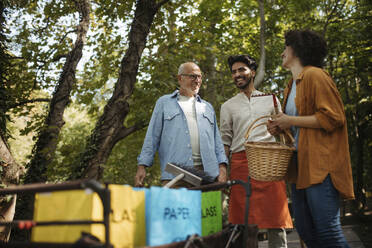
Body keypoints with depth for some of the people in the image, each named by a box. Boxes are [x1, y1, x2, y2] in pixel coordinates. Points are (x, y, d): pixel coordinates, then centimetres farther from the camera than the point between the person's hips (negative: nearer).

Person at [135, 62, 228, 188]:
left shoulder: (207, 107, 24)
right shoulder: (164, 103, 15)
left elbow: (217, 140, 18)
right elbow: (152, 137, 8)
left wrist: (222, 166, 4)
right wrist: (142, 165, -2)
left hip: (207, 173, 3)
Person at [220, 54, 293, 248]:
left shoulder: (270, 100, 17)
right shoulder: (228, 106, 17)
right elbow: (225, 142, 14)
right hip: (240, 163, 0)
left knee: (276, 220, -5)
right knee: (245, 221, -1)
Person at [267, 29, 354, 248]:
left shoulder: (315, 75, -5)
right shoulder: (293, 84, 22)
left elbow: (332, 117, -14)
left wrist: (291, 121, -12)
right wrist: (282, 127, 9)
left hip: (320, 165, -9)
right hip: (300, 165, 9)